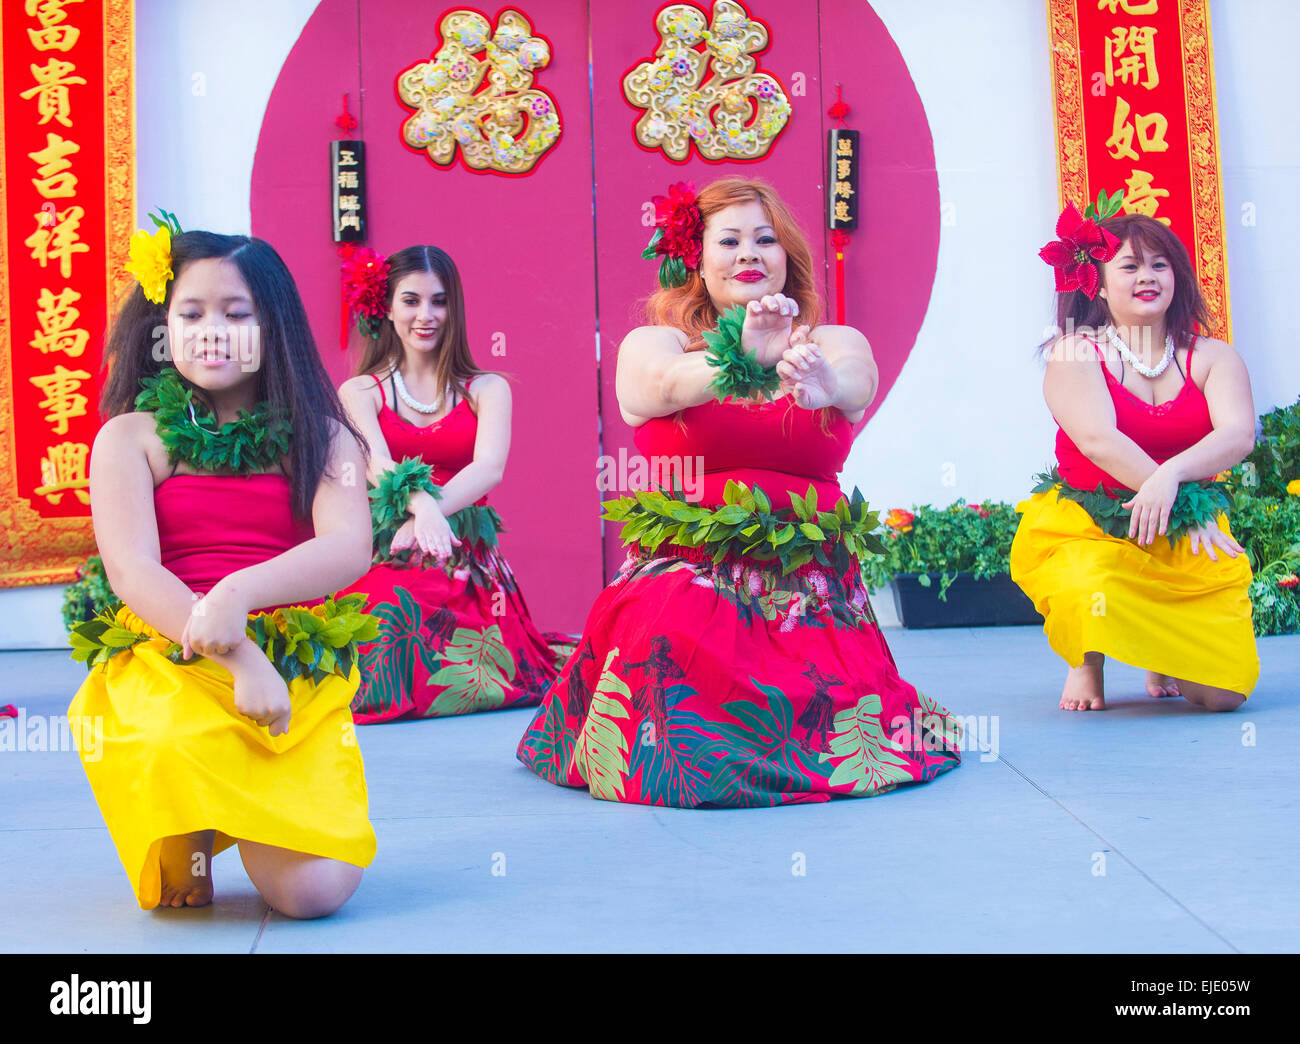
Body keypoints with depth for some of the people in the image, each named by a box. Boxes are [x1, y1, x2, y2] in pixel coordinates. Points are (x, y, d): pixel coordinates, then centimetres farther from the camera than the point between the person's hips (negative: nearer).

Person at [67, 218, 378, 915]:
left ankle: (240, 819, 21)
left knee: (315, 890, -17)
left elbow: (350, 548, -10)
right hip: (168, 666, -1)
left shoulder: (320, 434, 8)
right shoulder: (131, 437, 5)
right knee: (173, 751, -38)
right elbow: (133, 572, -8)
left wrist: (241, 592, -29)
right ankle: (185, 840, 3)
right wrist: (240, 659, -22)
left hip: (299, 674, 1)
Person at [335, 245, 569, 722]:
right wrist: (421, 505, -34)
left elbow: (490, 468, -8)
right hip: (390, 569, 0)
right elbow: (379, 466, -10)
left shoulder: (487, 390, 11)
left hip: (469, 569, 0)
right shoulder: (359, 392, 10)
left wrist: (428, 515, -28)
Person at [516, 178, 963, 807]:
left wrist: (826, 383, -42)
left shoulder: (838, 346, 10)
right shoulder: (649, 346, 7)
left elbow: (854, 377, -16)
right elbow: (667, 382, -18)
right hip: (683, 584, -1)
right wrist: (741, 357, -40)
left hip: (812, 597, 2)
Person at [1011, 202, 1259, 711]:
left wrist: (1172, 476, -34)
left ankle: (1164, 656, 27)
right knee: (1086, 597, -38)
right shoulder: (1075, 354, -5)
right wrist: (1186, 506, -27)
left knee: (1224, 692, -12)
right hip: (1084, 527, -2)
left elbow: (1238, 434, -13)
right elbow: (1099, 440, -19)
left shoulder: (1213, 357, 4)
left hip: (1185, 537, 3)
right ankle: (1087, 663, 3)